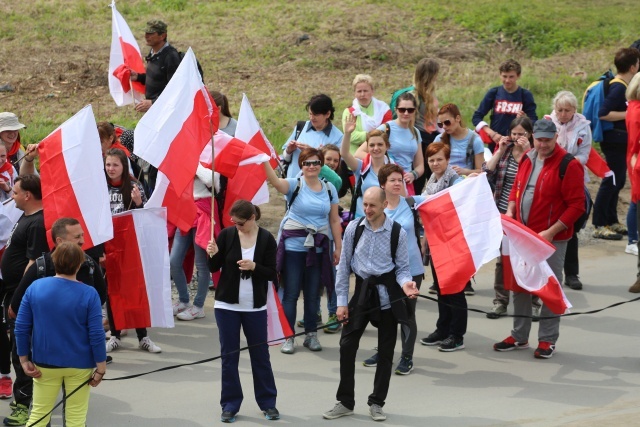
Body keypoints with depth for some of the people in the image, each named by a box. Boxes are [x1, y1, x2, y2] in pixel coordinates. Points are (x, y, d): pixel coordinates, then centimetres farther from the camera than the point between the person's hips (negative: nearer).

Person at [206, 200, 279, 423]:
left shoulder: (266, 239, -6)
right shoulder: (227, 235, -5)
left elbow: (272, 274, -5)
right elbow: (214, 268, 1)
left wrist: (254, 267, -23)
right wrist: (213, 254, -20)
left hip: (255, 307, -1)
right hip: (227, 305, 1)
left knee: (260, 355, 7)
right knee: (229, 355, 4)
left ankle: (268, 402, 18)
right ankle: (230, 404, 11)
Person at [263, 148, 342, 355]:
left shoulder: (329, 189, 6)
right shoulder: (294, 185, -3)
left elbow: (334, 221, 9)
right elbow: (275, 181, -24)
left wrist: (338, 247, 6)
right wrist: (264, 161, -41)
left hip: (318, 248, 2)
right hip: (294, 246, -2)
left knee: (313, 293, 9)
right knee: (291, 292, 0)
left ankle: (311, 335, 19)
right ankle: (288, 337, 7)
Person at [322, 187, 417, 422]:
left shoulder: (397, 232, -8)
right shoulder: (353, 228, -3)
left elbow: (402, 268, -1)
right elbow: (344, 266, 1)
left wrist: (405, 283, -23)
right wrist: (341, 301, 0)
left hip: (387, 294, -1)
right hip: (362, 291, 1)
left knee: (386, 350, 6)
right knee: (347, 345, 0)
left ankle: (377, 403, 20)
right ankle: (345, 402, 12)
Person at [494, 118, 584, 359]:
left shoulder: (568, 165, -14)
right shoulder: (527, 159, 7)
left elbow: (576, 206, -15)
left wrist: (551, 232, -20)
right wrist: (510, 211, 2)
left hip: (552, 238, -7)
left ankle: (547, 340, 10)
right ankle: (519, 336, 24)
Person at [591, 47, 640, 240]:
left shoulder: (623, 86, 9)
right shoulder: (618, 88, -20)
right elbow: (603, 113, -28)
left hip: (621, 142, 10)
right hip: (615, 142, -10)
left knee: (617, 181, 16)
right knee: (611, 182, -7)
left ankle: (612, 221, 25)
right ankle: (599, 226, -4)